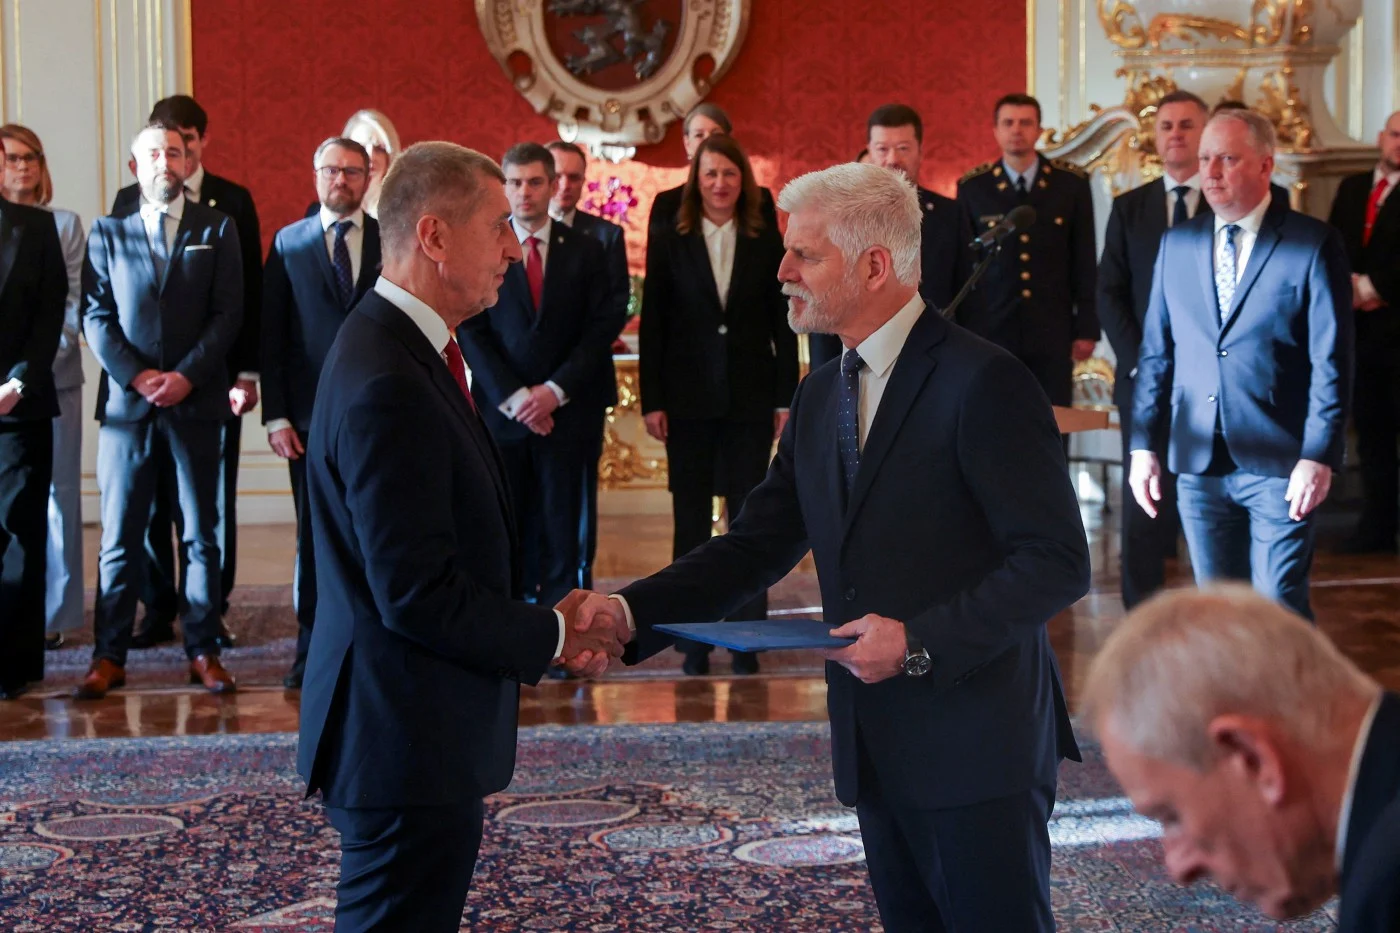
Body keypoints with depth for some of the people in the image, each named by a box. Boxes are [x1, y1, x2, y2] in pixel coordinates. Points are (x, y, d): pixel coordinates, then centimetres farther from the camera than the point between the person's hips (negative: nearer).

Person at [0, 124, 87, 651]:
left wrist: (51, 351, -13)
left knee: (57, 493, 1)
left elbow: (77, 300, 3)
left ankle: (54, 615, 6)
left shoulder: (65, 225, 7)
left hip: (54, 376, 0)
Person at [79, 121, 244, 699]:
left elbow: (228, 314, 0)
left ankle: (203, 651, 10)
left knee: (200, 535, 4)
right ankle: (109, 657, 6)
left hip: (195, 401, 0)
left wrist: (186, 376, -10)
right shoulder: (108, 233, 9)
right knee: (120, 537, 2)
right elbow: (95, 317, 3)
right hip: (126, 404, 0)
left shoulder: (216, 230, 8)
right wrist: (136, 376, -10)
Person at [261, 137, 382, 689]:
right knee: (314, 539, 5)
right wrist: (276, 416, -2)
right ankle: (311, 651, 13)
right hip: (311, 415, 1)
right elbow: (271, 338, 5)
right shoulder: (288, 244, 8)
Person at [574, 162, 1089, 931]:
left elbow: (1058, 562, -16)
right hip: (878, 746, 8)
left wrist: (922, 641, -22)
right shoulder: (820, 395, 11)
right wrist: (633, 611, -6)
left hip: (976, 748, -7)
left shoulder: (983, 383, -14)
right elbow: (756, 545, 9)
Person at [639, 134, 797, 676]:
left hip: (750, 398, 0)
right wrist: (652, 401, -4)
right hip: (689, 399, 0)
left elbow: (783, 325, 5)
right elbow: (652, 326, 2)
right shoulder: (669, 244, 3)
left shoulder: (766, 244, 4)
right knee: (691, 521, 5)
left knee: (749, 518, 1)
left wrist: (786, 398, 0)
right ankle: (694, 641, 12)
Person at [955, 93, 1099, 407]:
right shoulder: (972, 187, 2)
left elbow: (1084, 260, 6)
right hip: (989, 330, -1)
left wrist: (1086, 328, 2)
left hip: (1052, 331, 1)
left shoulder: (1071, 182, 3)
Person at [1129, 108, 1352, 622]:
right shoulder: (1177, 243, 9)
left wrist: (1318, 458, -13)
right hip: (1198, 464, 4)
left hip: (1278, 464, -4)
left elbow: (1332, 362, -7)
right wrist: (1144, 446, 5)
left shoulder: (1313, 244, -4)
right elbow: (1155, 353, 11)